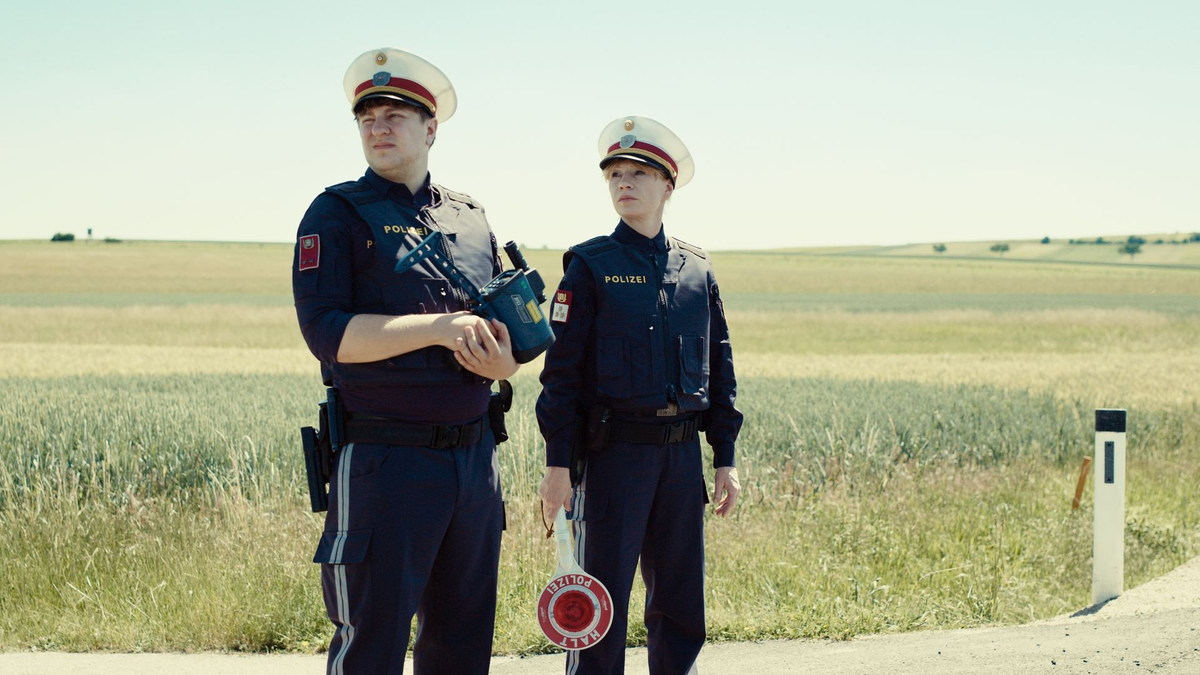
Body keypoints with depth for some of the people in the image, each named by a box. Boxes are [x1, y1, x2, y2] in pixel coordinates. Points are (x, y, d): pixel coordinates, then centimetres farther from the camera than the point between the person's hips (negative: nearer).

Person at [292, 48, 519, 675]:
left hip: (474, 454, 6)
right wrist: (442, 328, -20)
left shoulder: (470, 218, 14)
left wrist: (502, 358, -8)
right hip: (385, 457, -6)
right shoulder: (338, 214, -2)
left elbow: (516, 333, 16)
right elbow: (326, 332, -15)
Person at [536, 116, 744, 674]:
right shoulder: (590, 265, -1)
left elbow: (721, 370, 14)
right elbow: (562, 370, -4)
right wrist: (558, 463, -10)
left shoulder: (697, 269, 11)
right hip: (614, 452, -4)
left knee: (681, 605, 9)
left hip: (683, 454, 4)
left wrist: (725, 458, 10)